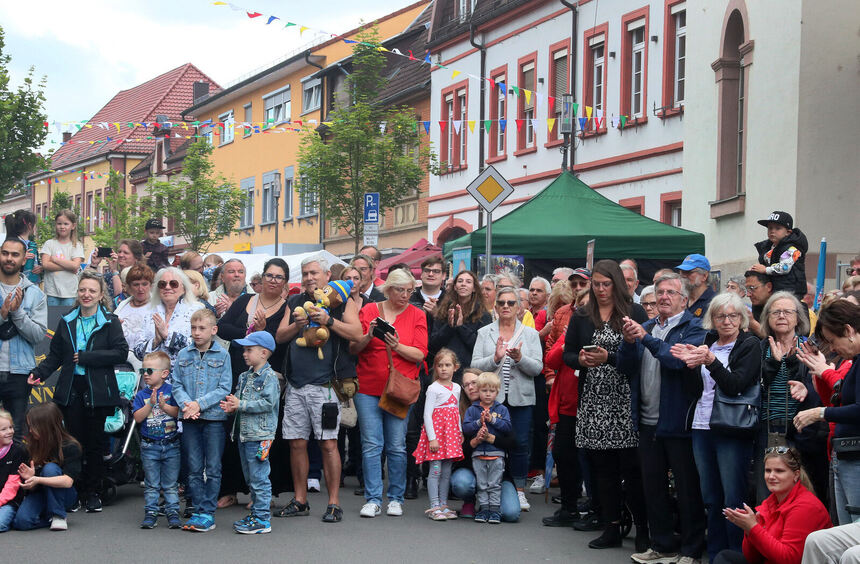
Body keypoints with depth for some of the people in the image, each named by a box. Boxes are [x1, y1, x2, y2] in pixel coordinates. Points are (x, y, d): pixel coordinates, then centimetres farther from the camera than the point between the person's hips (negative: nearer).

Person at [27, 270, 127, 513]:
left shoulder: (110, 322, 1)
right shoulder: (67, 322, 12)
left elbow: (121, 353, -10)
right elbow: (55, 356, 13)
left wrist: (86, 357, -13)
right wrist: (38, 373, -4)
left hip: (97, 391, -2)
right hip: (71, 389, 3)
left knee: (95, 443, 2)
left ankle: (92, 493, 12)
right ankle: (75, 491, 9)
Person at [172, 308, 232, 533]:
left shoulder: (222, 355, 0)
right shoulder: (183, 355, 8)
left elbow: (224, 388, -6)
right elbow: (177, 385, 7)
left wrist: (200, 403, -15)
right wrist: (186, 404, -13)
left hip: (214, 417, -3)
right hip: (190, 420, 3)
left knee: (213, 468, 0)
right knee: (194, 468, 6)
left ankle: (208, 513, 5)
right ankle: (198, 510, 12)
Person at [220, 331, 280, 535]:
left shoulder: (269, 376, -11)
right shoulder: (246, 376, 15)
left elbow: (268, 403, -20)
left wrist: (240, 405, -19)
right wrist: (231, 406, -1)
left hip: (259, 436, -9)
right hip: (243, 434, 9)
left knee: (259, 478, -7)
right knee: (250, 477, 15)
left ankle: (262, 519, -3)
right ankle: (256, 512, 25)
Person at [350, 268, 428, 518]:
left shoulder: (417, 315, 6)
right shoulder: (369, 310, 7)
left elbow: (420, 354, -2)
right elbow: (353, 348, 6)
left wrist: (397, 346, -17)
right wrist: (368, 336, -12)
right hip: (368, 387, 0)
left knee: (397, 446, -1)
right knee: (371, 444, -3)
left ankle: (396, 498, 9)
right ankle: (373, 500, 1)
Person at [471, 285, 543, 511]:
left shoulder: (530, 334, 8)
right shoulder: (484, 333, 8)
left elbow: (537, 367, -1)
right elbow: (475, 365, -1)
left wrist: (520, 358, -18)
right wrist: (495, 358, -18)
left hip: (520, 398, 0)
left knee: (520, 444, -1)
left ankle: (519, 491, 10)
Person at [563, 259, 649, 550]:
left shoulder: (634, 313, 1)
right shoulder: (581, 316, 12)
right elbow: (567, 354, 11)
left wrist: (608, 358, -19)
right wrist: (581, 359, -10)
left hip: (625, 401, -4)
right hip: (593, 401, 4)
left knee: (631, 467, -5)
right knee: (602, 467, 6)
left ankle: (643, 529, 4)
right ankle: (611, 528, 14)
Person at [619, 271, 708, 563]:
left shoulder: (693, 328, -7)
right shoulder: (646, 327, 14)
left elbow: (680, 359, -23)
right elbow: (624, 363, 8)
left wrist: (646, 338, -26)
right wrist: (629, 340, -11)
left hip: (678, 420, -7)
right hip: (649, 421, 7)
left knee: (687, 489, 1)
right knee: (653, 485, 14)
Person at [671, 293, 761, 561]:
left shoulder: (750, 345, -3)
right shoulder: (707, 343, 13)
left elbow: (735, 386, -13)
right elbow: (696, 390, 12)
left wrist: (710, 361, -24)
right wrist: (691, 365, -6)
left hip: (732, 431, -6)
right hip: (701, 428, 6)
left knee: (733, 499, -6)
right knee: (710, 499, 10)